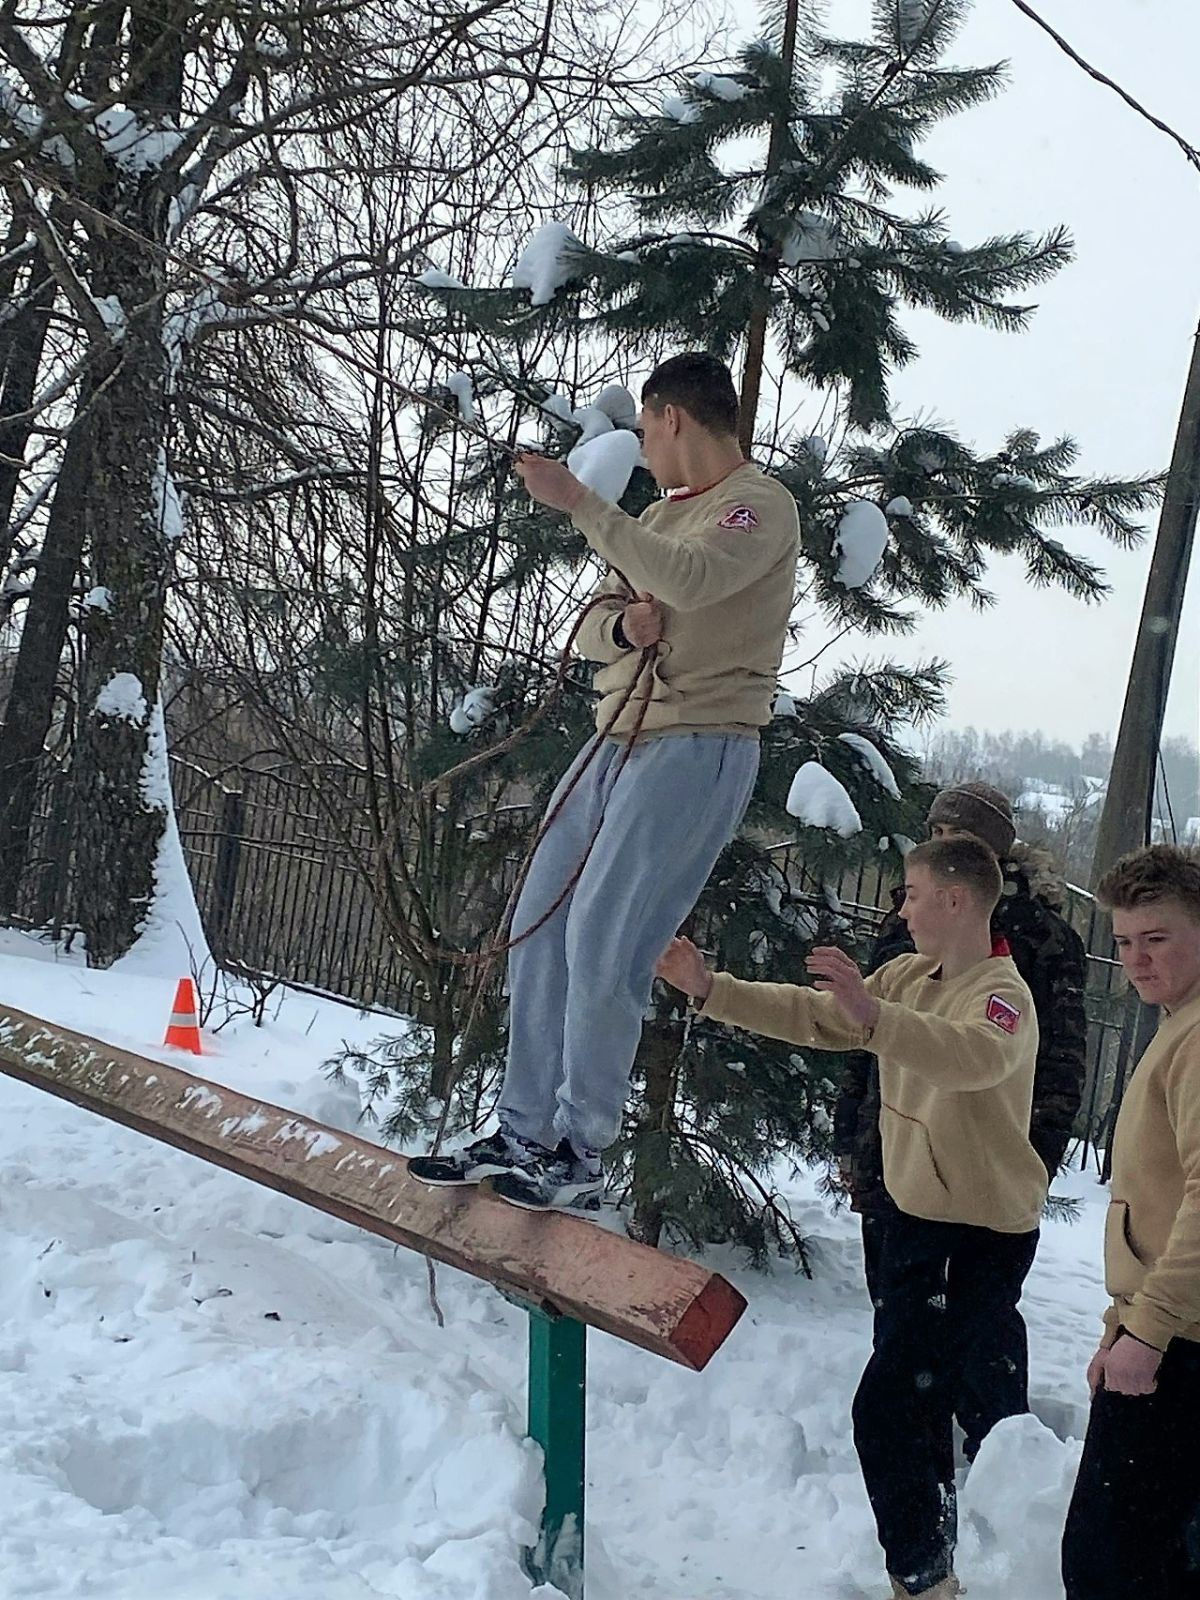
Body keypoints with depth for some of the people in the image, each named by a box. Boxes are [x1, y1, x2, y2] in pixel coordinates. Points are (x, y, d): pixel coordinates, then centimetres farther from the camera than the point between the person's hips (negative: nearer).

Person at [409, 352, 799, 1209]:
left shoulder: (762, 504, -4)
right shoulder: (660, 517, 22)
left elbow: (689, 579, -25)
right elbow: (590, 631, 18)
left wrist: (579, 502, -22)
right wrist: (621, 624, -5)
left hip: (701, 747, -9)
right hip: (618, 739, 9)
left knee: (604, 940, -13)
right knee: (539, 928, 5)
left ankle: (581, 1153, -2)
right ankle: (523, 1133, 12)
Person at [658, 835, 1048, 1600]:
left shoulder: (1004, 993, -21)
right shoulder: (907, 977, 4)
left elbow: (976, 1056, -43)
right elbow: (810, 1015, 4)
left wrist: (872, 1016, -56)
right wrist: (709, 988, -4)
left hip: (983, 1235, -9)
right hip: (917, 1219, 9)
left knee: (885, 1409, -9)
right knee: (918, 1402, 20)